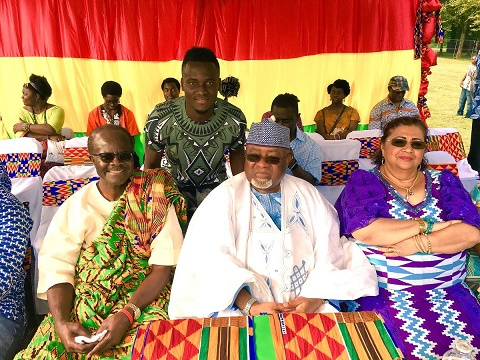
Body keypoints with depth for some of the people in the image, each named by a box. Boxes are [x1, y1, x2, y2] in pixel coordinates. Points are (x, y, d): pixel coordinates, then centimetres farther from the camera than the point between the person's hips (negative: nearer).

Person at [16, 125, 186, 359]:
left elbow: (163, 265, -8)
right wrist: (61, 323, -17)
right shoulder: (75, 205, 6)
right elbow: (57, 268, -1)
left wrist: (127, 314, -21)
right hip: (82, 303, 3)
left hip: (143, 300, -3)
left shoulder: (154, 199, -2)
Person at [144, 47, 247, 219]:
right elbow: (151, 165, -10)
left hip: (217, 188, 1)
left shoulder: (235, 119, -23)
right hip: (176, 188, -1)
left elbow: (237, 153, -2)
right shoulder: (159, 119, -27)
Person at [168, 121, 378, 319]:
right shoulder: (225, 197, -2)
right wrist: (250, 306, -23)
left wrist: (316, 298, -14)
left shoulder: (307, 195, 8)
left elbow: (328, 252, 1)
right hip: (241, 307, -2)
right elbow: (212, 260, -13)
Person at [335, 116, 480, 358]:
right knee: (417, 344, -25)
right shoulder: (363, 182, 1)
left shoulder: (444, 182, 10)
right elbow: (363, 230, -17)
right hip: (380, 291, -3)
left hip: (446, 290, 4)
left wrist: (418, 244, -16)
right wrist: (426, 225, -11)